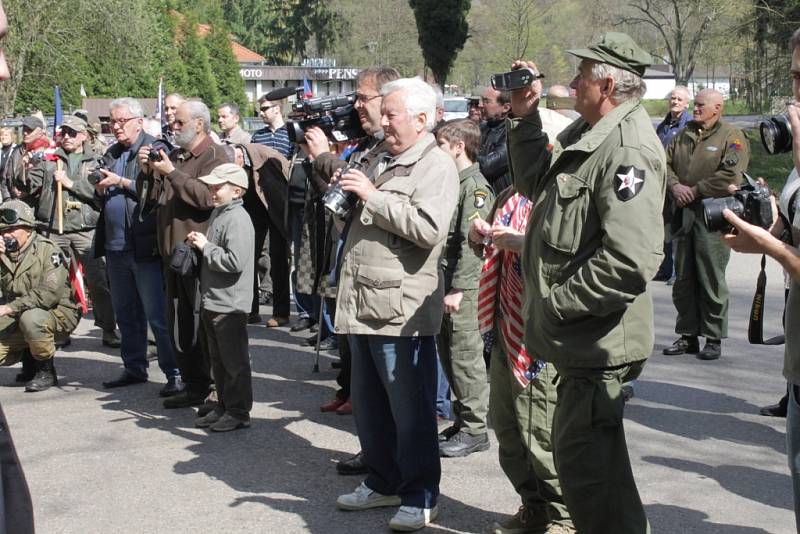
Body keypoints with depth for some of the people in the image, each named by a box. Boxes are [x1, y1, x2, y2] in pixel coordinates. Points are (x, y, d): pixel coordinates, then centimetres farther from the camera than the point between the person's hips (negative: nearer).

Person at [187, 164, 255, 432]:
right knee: (218, 359, 16)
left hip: (230, 305, -10)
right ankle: (224, 407, 26)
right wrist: (198, 242, 8)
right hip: (212, 301, 10)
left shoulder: (238, 219, -17)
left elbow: (235, 261, -26)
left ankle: (239, 412, 9)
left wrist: (206, 246, -17)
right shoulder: (217, 213, 14)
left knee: (234, 360, 0)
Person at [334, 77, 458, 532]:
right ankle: (383, 482, 30)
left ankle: (421, 497, 10)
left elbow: (428, 228, -24)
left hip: (401, 307, -9)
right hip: (364, 302, 9)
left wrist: (373, 195, -20)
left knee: (410, 408, -1)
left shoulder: (437, 166, -8)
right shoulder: (382, 160, 19)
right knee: (369, 404, 16)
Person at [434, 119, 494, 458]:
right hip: (443, 282, 9)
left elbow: (471, 244, -19)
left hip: (464, 287, -9)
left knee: (466, 357, -3)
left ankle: (474, 430, 5)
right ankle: (462, 420, 24)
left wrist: (458, 289, -21)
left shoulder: (475, 187, -12)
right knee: (448, 354, 14)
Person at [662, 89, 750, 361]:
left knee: (711, 279, -4)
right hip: (683, 214, 6)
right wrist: (675, 185, -6)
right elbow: (665, 162, 13)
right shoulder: (684, 134, 16)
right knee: (683, 278, 10)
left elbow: (730, 177, -15)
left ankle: (714, 339, 6)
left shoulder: (732, 136, -4)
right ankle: (687, 335, 19)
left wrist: (695, 190, -12)